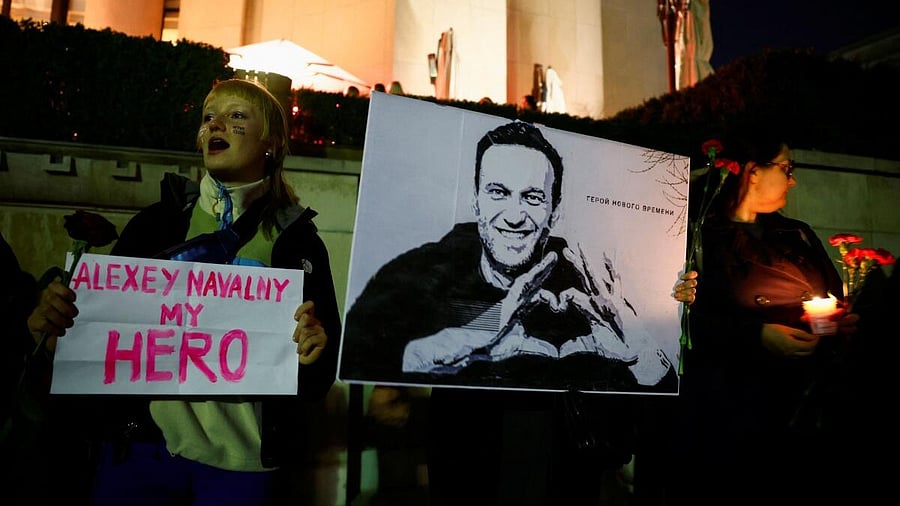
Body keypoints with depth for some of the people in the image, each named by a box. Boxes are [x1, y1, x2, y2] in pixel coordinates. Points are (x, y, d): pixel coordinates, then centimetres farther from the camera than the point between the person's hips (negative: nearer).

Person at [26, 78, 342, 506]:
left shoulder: (296, 239, -3)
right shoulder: (156, 222, 3)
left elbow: (320, 378, -4)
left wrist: (312, 353, -25)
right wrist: (53, 321, -12)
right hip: (142, 440, 2)